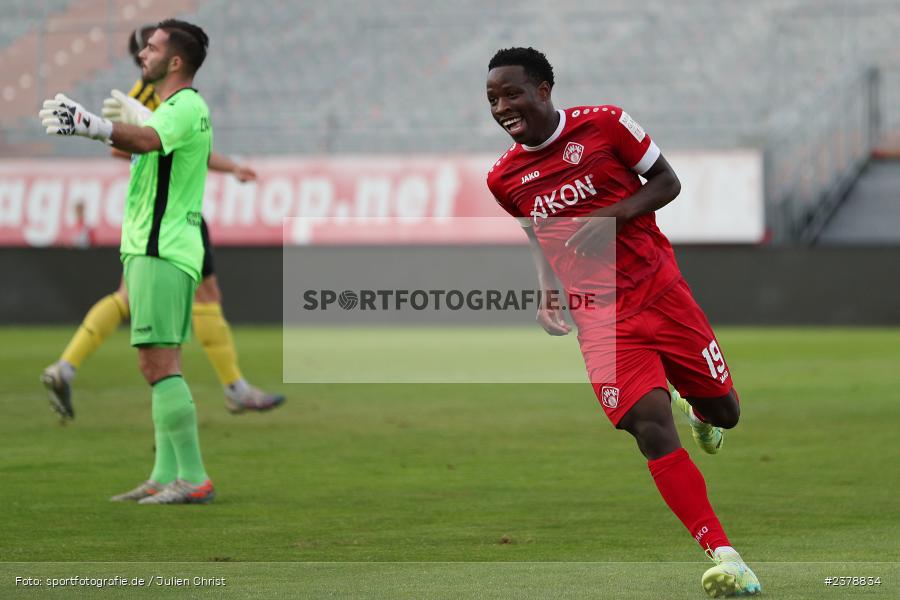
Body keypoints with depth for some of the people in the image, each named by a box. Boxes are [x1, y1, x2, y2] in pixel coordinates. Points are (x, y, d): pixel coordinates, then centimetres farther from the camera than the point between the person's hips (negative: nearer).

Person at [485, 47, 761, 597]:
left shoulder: (604, 124, -6)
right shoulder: (504, 179, 4)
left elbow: (667, 181, -1)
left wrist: (608, 217, -16)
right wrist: (547, 295, 3)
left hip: (661, 291, 0)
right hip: (601, 319, 0)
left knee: (724, 411, 6)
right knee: (651, 427, -18)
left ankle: (697, 410, 47)